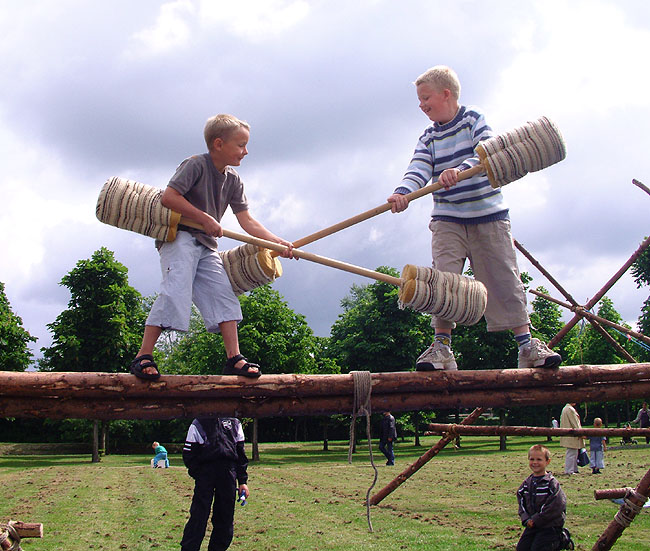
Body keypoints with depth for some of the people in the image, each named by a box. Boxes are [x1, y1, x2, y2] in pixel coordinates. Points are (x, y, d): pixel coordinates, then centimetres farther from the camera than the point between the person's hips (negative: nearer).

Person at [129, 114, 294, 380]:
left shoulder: (233, 181, 12)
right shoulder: (195, 165, -9)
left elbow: (247, 221, 8)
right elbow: (168, 196, -19)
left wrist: (279, 243, -2)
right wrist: (205, 218, -16)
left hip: (206, 246, 8)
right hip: (178, 236, -7)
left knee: (224, 294, -4)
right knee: (175, 291, -21)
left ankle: (233, 358, -3)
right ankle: (143, 356, -19)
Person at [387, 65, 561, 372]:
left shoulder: (473, 120, 1)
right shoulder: (429, 138, 10)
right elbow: (419, 169, -7)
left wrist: (460, 169, -36)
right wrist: (403, 192, -29)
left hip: (488, 214, -2)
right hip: (448, 219, 3)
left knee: (504, 279, -1)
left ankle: (527, 346, 6)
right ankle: (442, 347, -9)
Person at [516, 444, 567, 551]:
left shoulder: (552, 483, -12)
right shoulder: (527, 483, 8)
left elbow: (556, 506, -18)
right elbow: (521, 503, 11)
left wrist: (535, 520, -17)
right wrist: (526, 519, -7)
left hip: (550, 525, -6)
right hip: (532, 525, 6)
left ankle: (560, 540, 12)